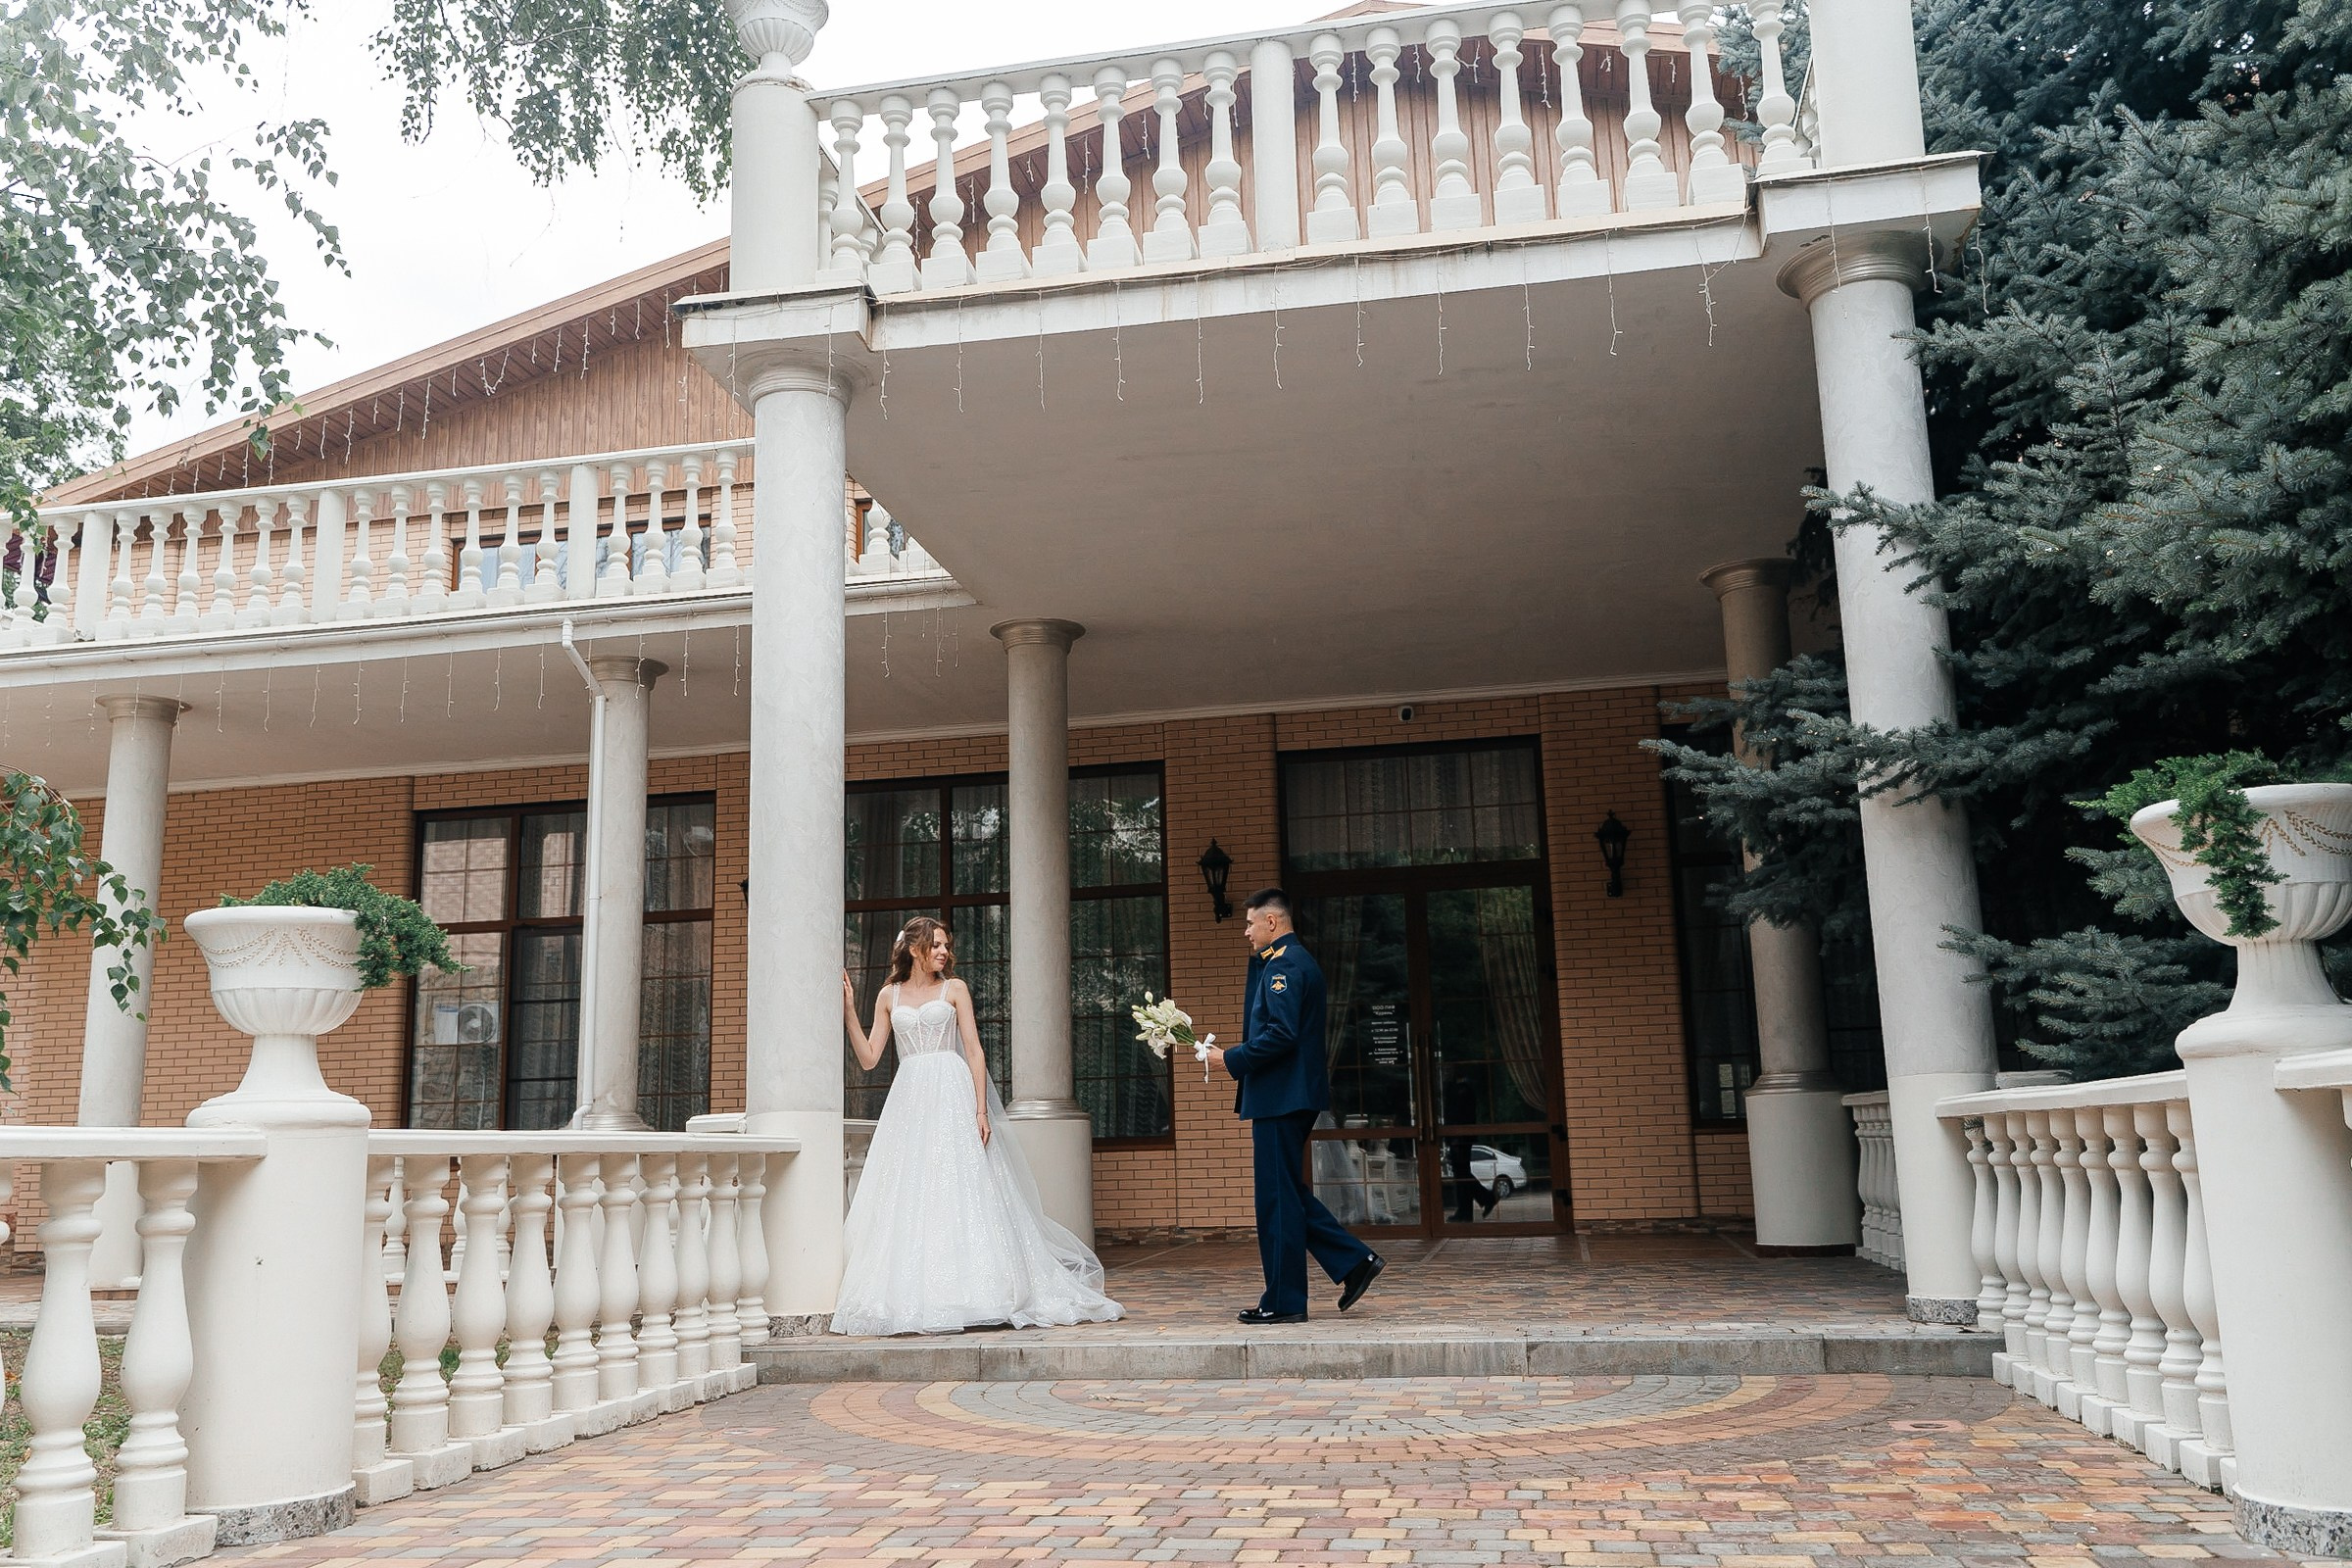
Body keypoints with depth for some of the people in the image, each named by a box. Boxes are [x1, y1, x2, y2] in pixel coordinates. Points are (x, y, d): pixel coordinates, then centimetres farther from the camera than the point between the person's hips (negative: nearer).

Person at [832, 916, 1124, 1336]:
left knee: (959, 1194, -6)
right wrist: (849, 1012, 0)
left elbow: (974, 1051, 0)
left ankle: (966, 1292, -2)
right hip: (908, 1101, 2)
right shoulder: (889, 996, 13)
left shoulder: (954, 989, 7)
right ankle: (910, 1298, 3)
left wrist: (981, 1110, -9)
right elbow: (869, 1058, 8)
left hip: (952, 1098, -2)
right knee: (907, 1200, -1)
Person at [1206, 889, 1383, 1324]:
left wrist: (1231, 1059, -14)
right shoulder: (1298, 960, 17)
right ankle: (1354, 1262, 15)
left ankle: (1283, 1301, 5)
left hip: (1281, 1096, -11)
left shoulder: (1283, 965, -15)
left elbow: (1280, 1034, -24)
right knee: (1287, 1193, 16)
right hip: (1294, 1095, 11)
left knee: (1278, 1198, -2)